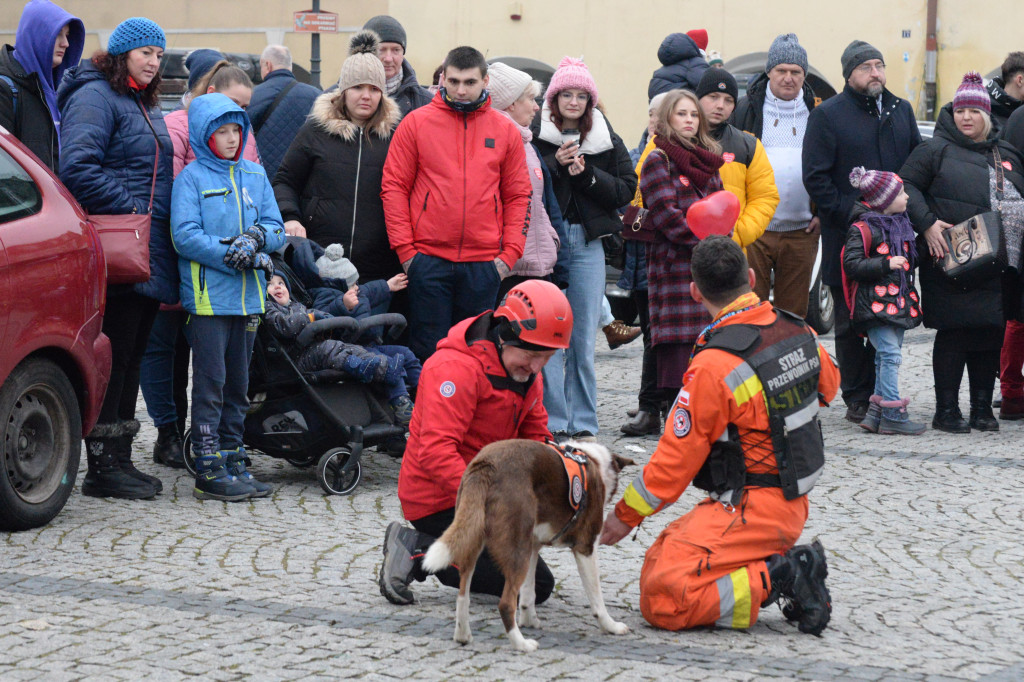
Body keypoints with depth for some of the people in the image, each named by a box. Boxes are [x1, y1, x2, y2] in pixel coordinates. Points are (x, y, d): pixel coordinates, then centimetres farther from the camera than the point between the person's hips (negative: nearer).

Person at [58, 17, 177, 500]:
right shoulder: (95, 97, -7)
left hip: (150, 257, 9)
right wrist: (131, 210, -17)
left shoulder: (146, 106, 22)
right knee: (112, 358, -8)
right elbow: (77, 168, -19)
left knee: (131, 358, 11)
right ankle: (101, 468, -4)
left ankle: (120, 460, 17)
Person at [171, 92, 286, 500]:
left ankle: (232, 462, 18)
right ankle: (210, 471, -4)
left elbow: (277, 229, 11)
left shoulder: (255, 175, 14)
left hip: (249, 297, 6)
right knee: (210, 384, -5)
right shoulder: (191, 177, -1)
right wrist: (238, 258, -16)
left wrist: (257, 237, -12)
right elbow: (185, 236, -12)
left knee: (237, 387, 11)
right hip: (208, 295, -5)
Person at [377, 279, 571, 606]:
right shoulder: (457, 368, -23)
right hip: (439, 499, -10)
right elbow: (436, 451, -31)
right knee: (536, 585, -13)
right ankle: (418, 552, -10)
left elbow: (536, 440, 12)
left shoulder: (525, 370, 7)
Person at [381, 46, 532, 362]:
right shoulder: (416, 123, 2)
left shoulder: (505, 131, 8)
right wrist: (405, 249, -6)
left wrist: (510, 252, 0)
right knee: (428, 353, 0)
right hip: (428, 260, -2)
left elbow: (519, 195, 10)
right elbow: (393, 187, 2)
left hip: (484, 264, 2)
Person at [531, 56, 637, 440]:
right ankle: (554, 423, 1)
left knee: (584, 337, 4)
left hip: (587, 242, 3)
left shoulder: (607, 141, 10)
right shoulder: (533, 135, -1)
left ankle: (583, 424, 12)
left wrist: (586, 174, -8)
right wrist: (556, 165, -16)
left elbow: (627, 189, 5)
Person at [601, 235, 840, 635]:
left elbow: (675, 461, -14)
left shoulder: (713, 366, -22)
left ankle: (778, 580, -14)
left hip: (751, 509, -8)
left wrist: (626, 515, 0)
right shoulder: (799, 331, 0)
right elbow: (828, 386, 23)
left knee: (661, 600, -12)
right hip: (793, 502, 8)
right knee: (657, 561, 21)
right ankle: (784, 563, 7)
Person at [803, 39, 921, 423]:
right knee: (851, 324, 2)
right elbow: (816, 177, -7)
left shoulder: (901, 111, 13)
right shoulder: (827, 115, -3)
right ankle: (857, 401, 9)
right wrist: (847, 214, -15)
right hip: (848, 238, -4)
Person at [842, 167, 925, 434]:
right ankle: (892, 415, -12)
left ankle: (876, 414, 15)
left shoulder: (901, 224, 16)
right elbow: (852, 264, -18)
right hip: (875, 302, -9)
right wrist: (886, 264, -22)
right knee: (890, 354, -13)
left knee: (886, 357, 10)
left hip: (899, 300, 9)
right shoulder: (862, 229, -11)